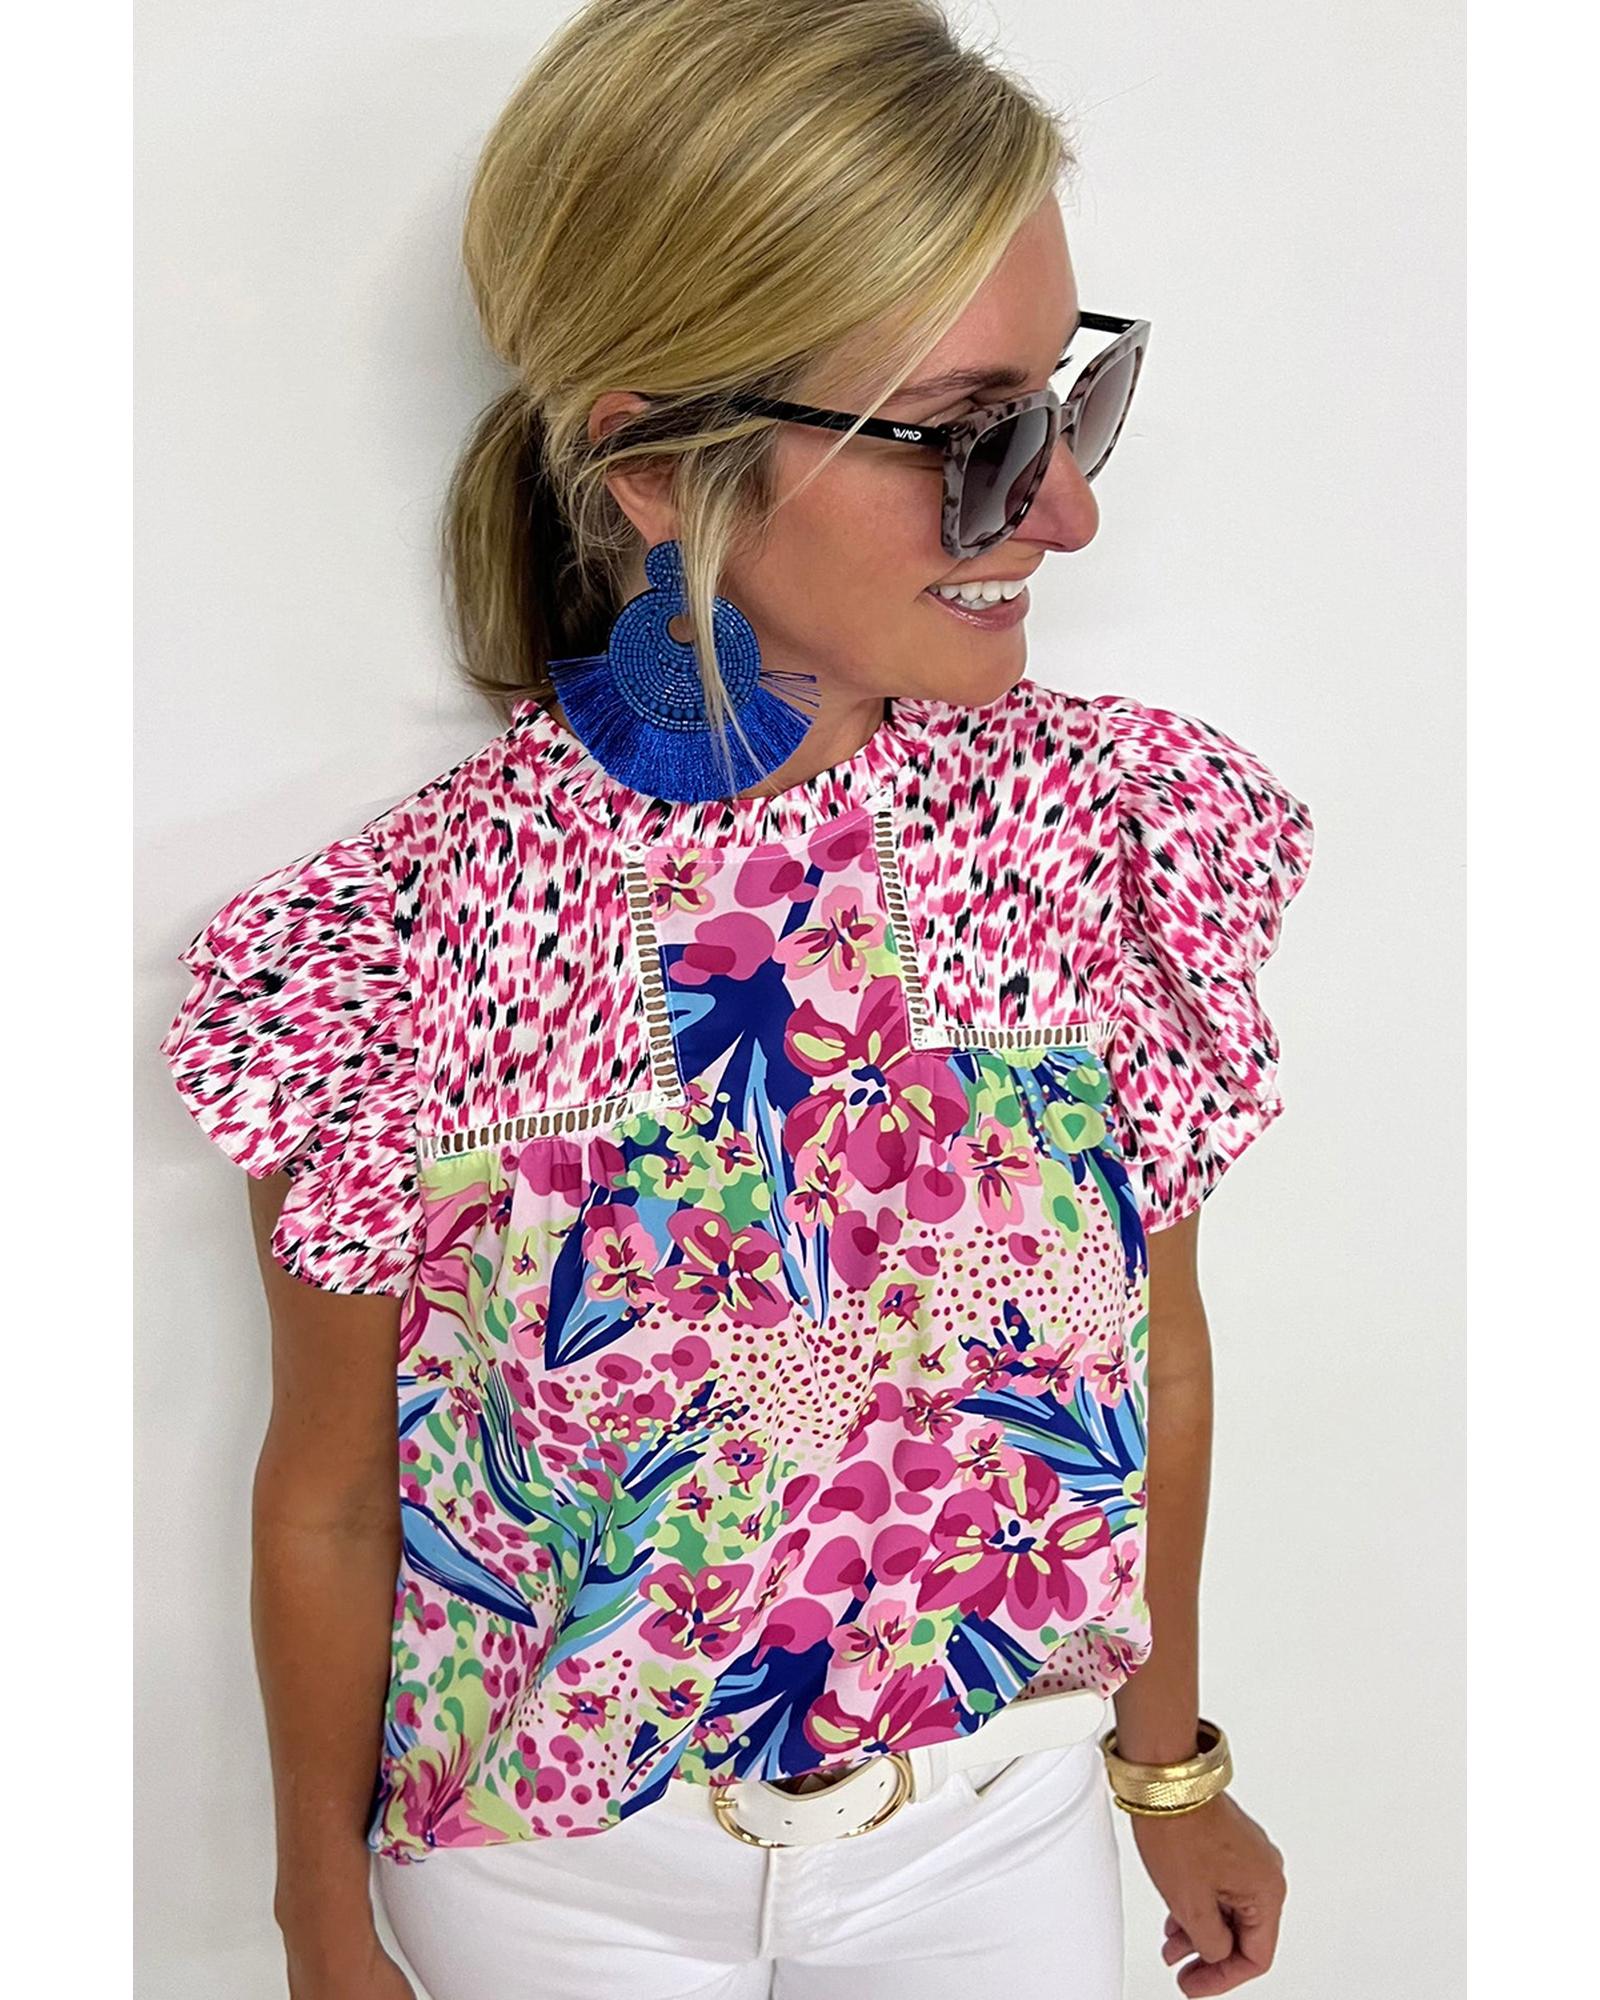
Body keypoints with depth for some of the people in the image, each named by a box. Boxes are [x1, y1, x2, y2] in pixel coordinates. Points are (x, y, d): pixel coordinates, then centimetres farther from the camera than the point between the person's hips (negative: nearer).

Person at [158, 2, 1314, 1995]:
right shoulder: (393, 960, -25)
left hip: (1008, 1825, 3)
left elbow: (1155, 1345, -3)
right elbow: (327, 1502, -10)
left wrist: (1172, 1760, 10)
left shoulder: (1124, 830, -17)